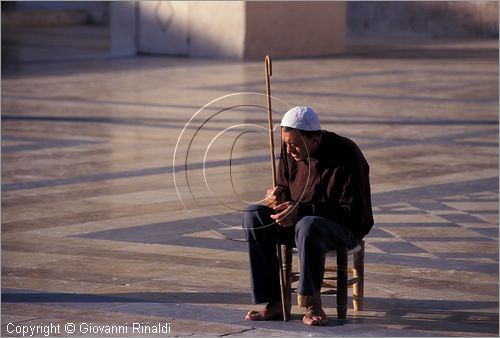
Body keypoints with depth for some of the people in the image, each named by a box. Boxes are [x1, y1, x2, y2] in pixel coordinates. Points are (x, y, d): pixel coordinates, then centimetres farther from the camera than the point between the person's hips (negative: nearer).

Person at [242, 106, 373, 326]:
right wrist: (278, 197, -16)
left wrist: (302, 210, -29)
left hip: (345, 228, -7)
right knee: (253, 215, -16)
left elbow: (354, 213, -22)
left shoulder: (345, 155, -21)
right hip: (300, 219, 7)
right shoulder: (290, 151, -2)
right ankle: (276, 301, -18)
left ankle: (312, 303, -23)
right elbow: (284, 188, 13)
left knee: (308, 227, -40)